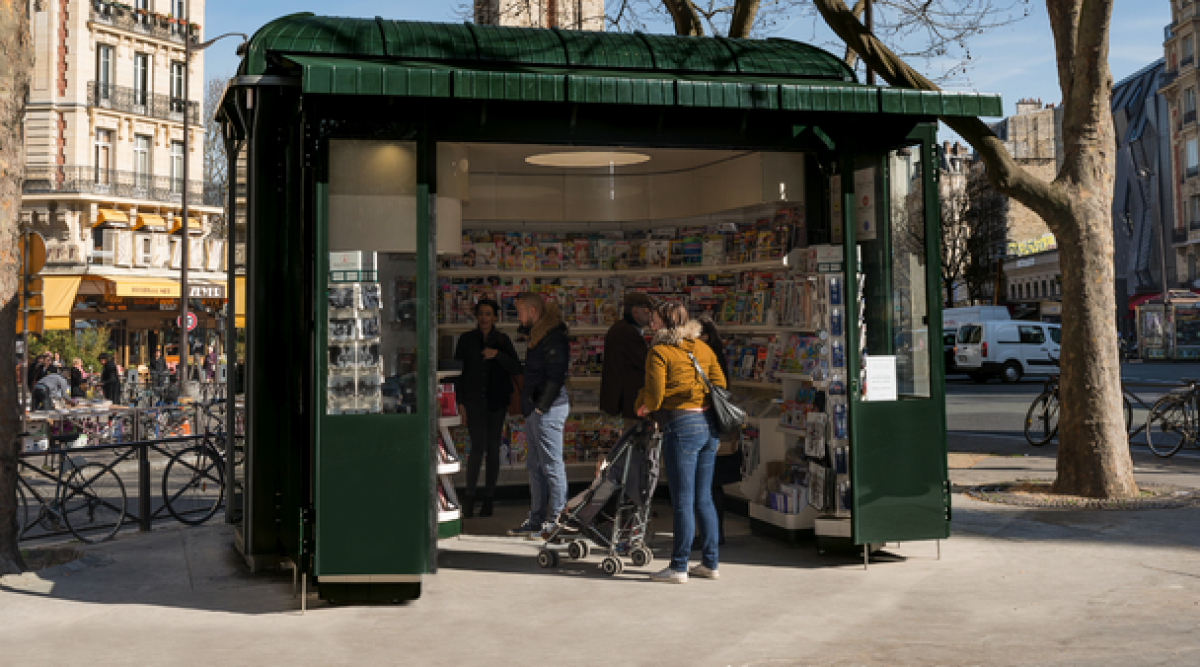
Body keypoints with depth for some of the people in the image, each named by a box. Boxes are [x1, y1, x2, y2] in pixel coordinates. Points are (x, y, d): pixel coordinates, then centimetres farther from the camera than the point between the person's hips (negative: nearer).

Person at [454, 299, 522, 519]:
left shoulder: (503, 340, 4)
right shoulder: (466, 340, 3)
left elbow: (516, 368, -3)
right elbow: (458, 371, 4)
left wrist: (498, 354, -18)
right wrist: (460, 401, -1)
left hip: (496, 401, 1)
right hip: (474, 399, -1)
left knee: (493, 449, 3)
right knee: (478, 447, -14)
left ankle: (488, 501, 11)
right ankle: (470, 499, -7)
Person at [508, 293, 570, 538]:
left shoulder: (553, 336, -15)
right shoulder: (538, 334, 17)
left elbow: (556, 375, -21)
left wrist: (541, 406, -19)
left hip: (548, 410, -10)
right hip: (535, 410, 10)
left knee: (551, 465, -5)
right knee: (534, 466, 14)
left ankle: (556, 520, 1)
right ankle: (536, 519, 21)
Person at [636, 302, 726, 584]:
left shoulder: (659, 352, -6)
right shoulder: (702, 348, 14)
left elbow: (655, 394, -11)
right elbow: (720, 383, 15)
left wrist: (645, 408, 11)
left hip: (681, 425, -7)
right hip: (708, 424, 7)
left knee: (682, 500, -3)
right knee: (704, 499, 13)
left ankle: (678, 567, 3)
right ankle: (710, 563, 18)